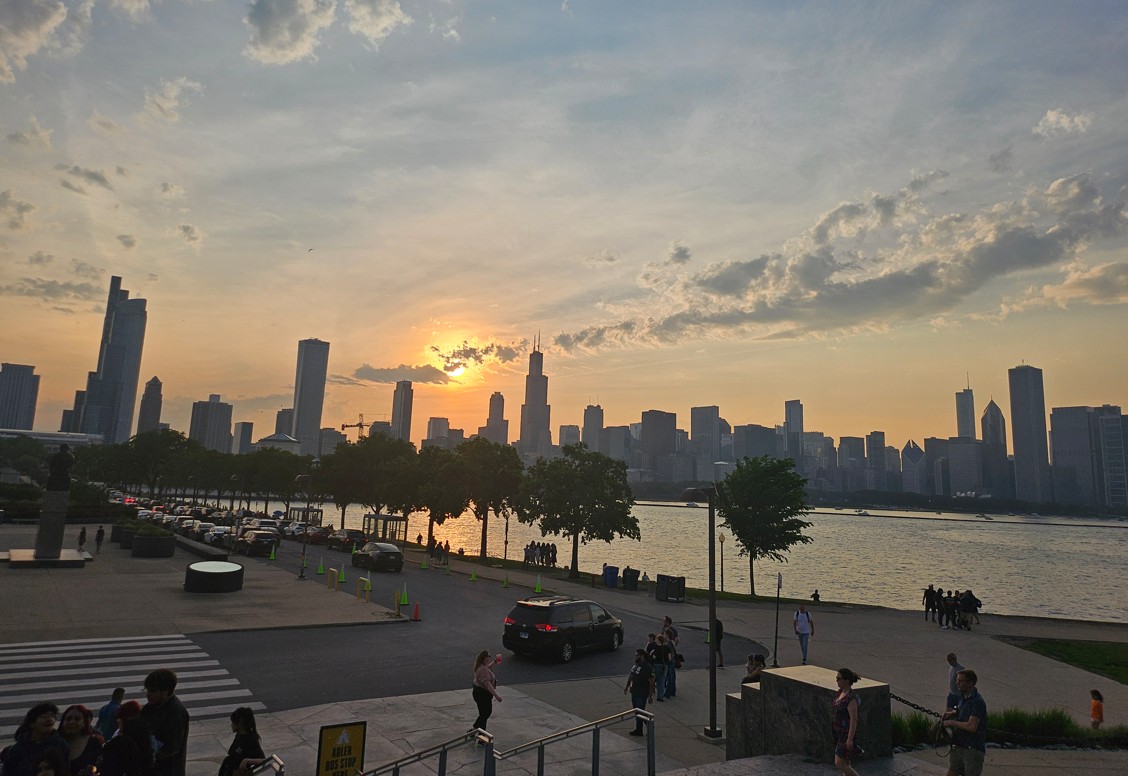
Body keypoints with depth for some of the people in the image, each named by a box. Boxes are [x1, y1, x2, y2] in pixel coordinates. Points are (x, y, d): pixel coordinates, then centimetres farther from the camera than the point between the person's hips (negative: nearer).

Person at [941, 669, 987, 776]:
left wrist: (952, 723, -16)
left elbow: (971, 727, -27)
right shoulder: (963, 696, 8)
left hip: (973, 748, -8)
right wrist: (952, 713, 9)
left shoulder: (977, 702, -20)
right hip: (958, 746, 8)